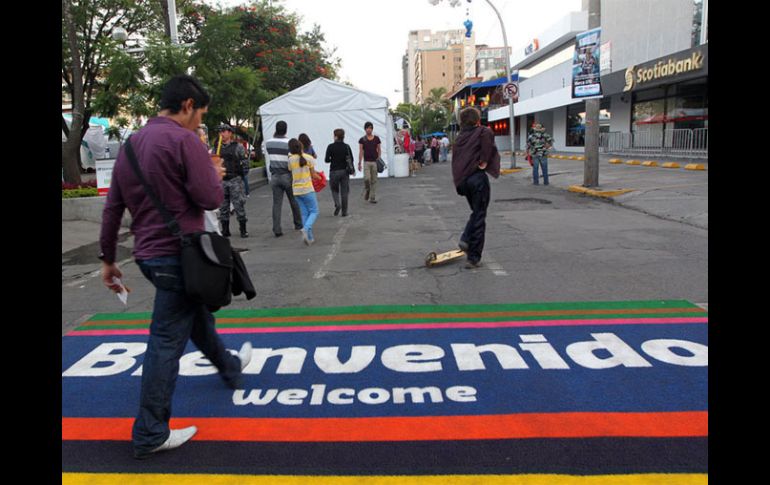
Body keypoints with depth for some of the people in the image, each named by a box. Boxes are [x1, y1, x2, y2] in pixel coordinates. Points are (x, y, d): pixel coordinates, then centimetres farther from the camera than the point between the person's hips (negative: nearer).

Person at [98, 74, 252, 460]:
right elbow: (210, 198, -18)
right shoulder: (183, 139, -14)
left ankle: (230, 368, 49)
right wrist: (216, 175, 4)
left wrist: (107, 258, 19)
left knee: (197, 314, 26)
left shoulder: (131, 144, 11)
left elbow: (112, 207, 13)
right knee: (167, 340, -2)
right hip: (179, 254, -9)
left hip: (148, 254, 9)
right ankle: (149, 435, 8)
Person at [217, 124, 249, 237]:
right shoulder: (217, 147, 12)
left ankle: (243, 230, 5)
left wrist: (239, 164, -11)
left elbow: (245, 160, 3)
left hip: (235, 179, -4)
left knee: (239, 205, -4)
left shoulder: (238, 146, 3)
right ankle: (225, 230, 16)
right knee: (223, 206, 7)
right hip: (221, 180, 4)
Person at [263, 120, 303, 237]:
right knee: (294, 201, 14)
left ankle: (277, 229, -3)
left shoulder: (267, 143, 0)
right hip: (287, 175, -3)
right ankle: (298, 224, 26)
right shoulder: (290, 143, -14)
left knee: (276, 203, 3)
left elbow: (267, 158, 8)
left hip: (274, 176, 3)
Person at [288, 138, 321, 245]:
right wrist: (320, 177, 19)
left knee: (304, 213, 11)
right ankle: (306, 229, -17)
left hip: (296, 190, 4)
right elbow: (313, 175, -1)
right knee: (314, 211, 7)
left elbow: (292, 174, 3)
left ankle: (310, 237, 9)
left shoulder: (291, 159, -1)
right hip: (307, 189, -4)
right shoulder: (309, 158, -7)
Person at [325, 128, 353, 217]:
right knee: (344, 191, 8)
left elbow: (326, 160, -8)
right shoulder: (347, 147, -1)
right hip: (345, 171, 2)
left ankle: (337, 204, -9)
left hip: (334, 171, -2)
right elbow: (351, 159, 1)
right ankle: (344, 212, 9)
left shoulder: (331, 147, -9)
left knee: (334, 189, 16)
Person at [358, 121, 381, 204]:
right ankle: (366, 192, 12)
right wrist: (359, 163, -5)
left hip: (375, 162, 2)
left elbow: (379, 150, 9)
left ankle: (372, 198, 9)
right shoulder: (362, 139, 1)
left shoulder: (376, 138, 5)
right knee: (367, 178, -15)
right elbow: (361, 152, 0)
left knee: (374, 180, 3)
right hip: (366, 162, -1)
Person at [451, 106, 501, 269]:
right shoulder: (484, 132, -2)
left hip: (462, 180, 6)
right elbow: (488, 137, -26)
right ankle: (473, 258, 3)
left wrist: (459, 181, 15)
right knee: (479, 216, 2)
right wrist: (483, 161, -17)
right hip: (478, 177, -6)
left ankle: (466, 239, 6)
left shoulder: (460, 137, 15)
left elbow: (455, 159, 15)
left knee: (476, 212, 25)